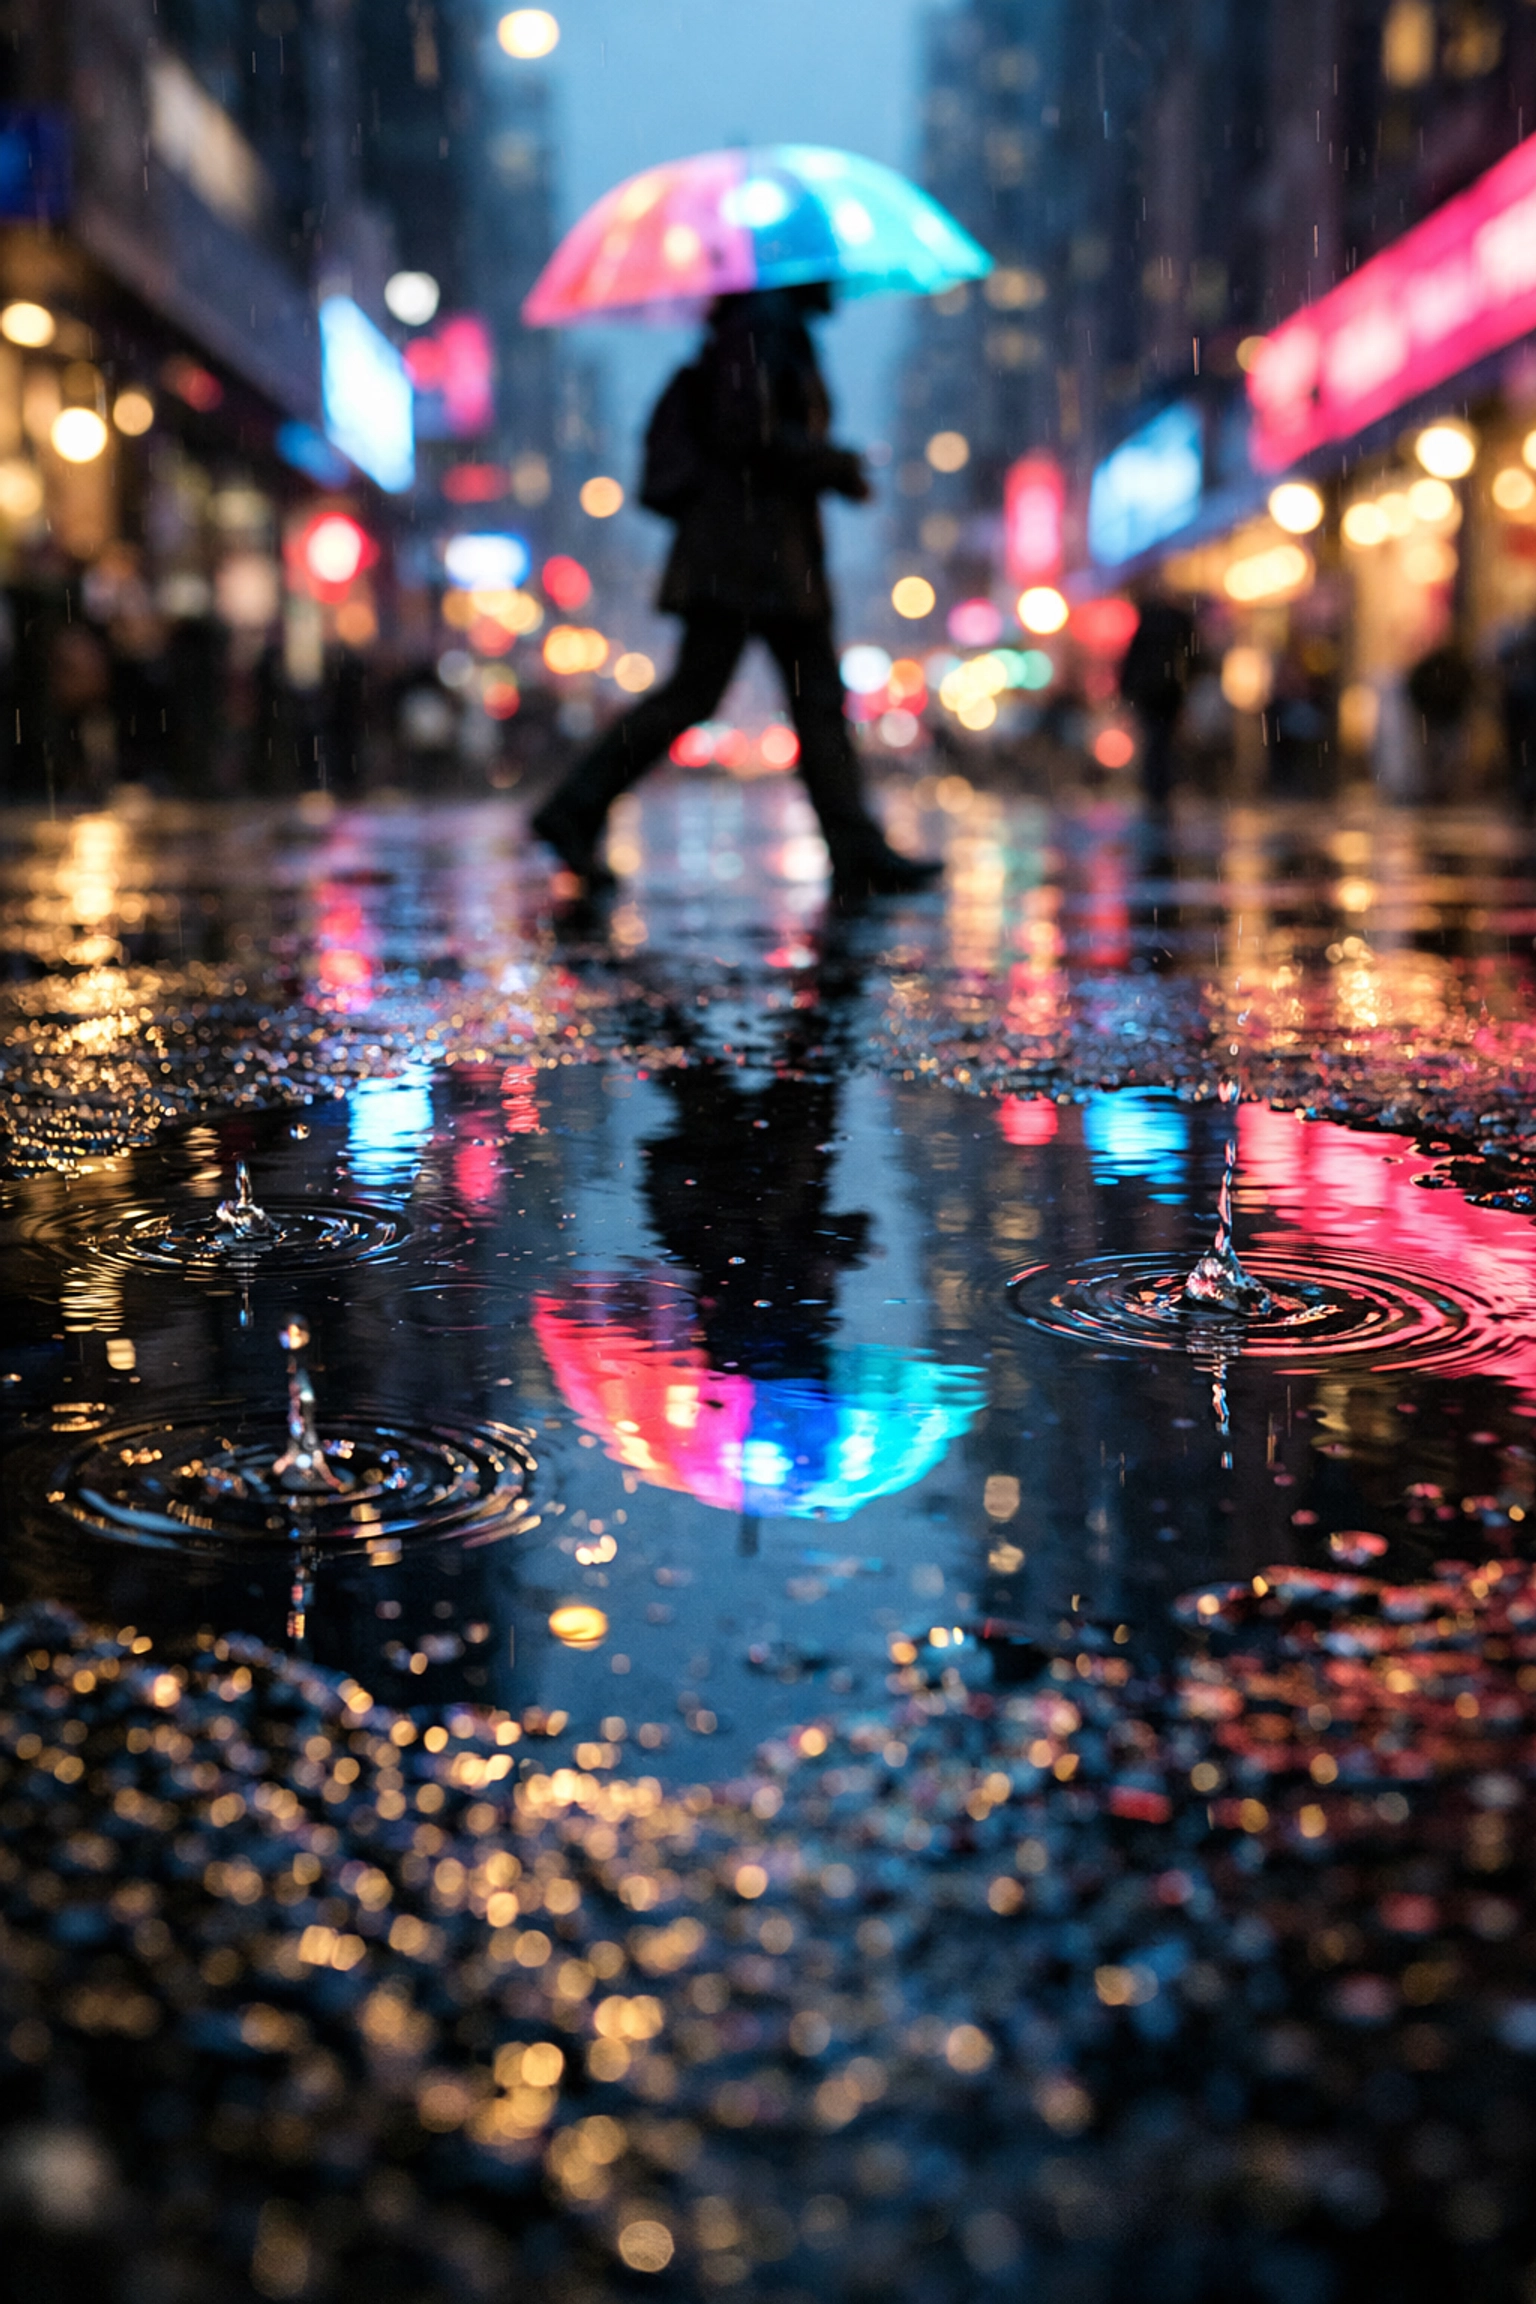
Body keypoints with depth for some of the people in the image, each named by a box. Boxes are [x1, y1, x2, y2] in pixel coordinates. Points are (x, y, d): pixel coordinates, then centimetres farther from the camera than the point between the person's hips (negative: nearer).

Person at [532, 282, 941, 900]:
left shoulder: (781, 333, 22)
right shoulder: (758, 329, -8)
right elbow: (746, 433, -18)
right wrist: (839, 467, -10)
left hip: (781, 556, 10)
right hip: (742, 550, -10)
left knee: (820, 698, 4)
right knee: (694, 691, -11)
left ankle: (860, 855, 2)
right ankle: (575, 811, -5)